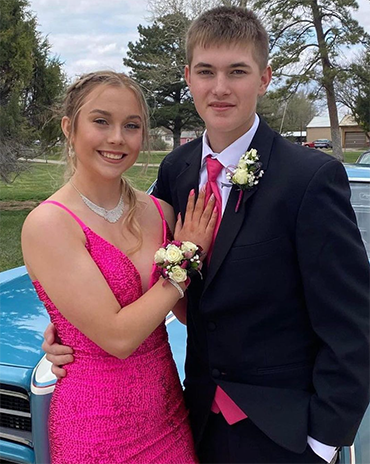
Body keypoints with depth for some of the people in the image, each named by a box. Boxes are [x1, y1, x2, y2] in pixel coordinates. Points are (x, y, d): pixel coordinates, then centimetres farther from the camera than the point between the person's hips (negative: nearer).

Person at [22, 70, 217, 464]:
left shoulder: (159, 212, -1)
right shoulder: (47, 224, -18)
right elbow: (117, 336, -22)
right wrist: (185, 260, -14)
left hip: (168, 413, 5)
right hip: (96, 429, -5)